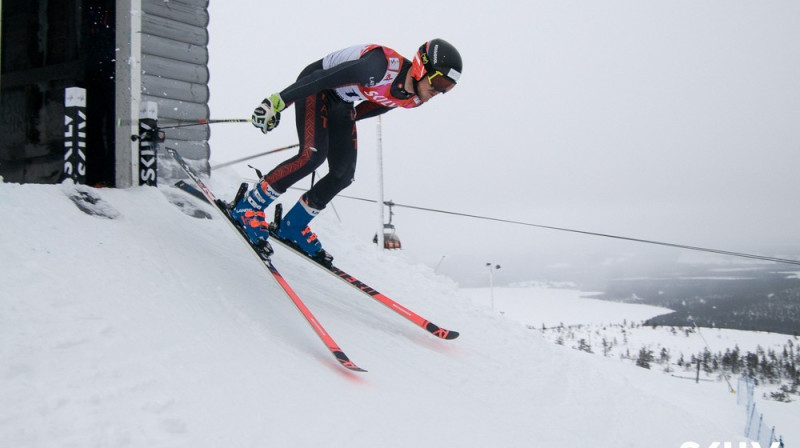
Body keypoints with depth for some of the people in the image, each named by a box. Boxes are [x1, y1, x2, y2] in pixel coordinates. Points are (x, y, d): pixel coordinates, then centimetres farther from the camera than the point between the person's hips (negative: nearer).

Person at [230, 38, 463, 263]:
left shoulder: (415, 98, -10)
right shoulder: (381, 67, -35)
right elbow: (322, 78, -31)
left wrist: (341, 124, 20)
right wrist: (277, 102, -28)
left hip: (343, 106, 8)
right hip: (315, 88, -7)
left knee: (344, 174, -4)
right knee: (313, 155, -25)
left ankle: (293, 226, 12)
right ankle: (248, 206, -10)